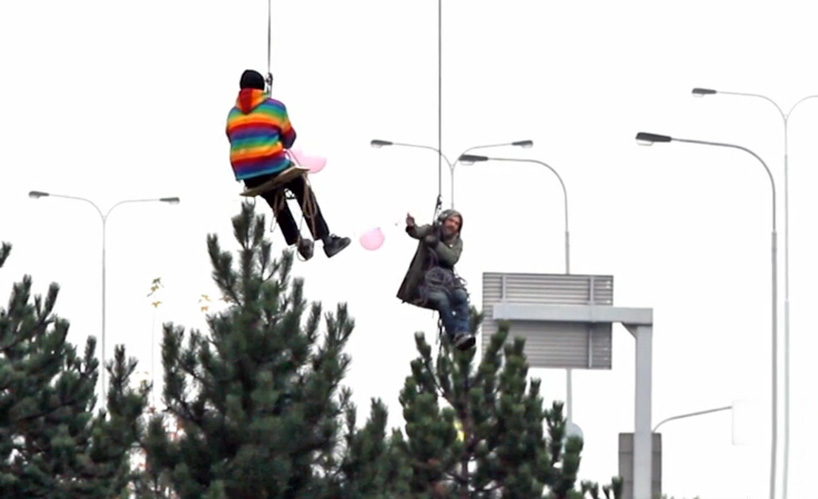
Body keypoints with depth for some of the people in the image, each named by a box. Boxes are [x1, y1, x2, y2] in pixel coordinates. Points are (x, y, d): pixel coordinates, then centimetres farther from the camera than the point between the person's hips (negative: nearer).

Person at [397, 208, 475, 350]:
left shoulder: (457, 242, 13)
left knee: (461, 296, -29)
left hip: (446, 279, 3)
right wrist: (411, 227, -38)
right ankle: (454, 336, -36)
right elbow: (417, 232, -15)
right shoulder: (430, 231, 7)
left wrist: (436, 244, -17)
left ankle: (463, 333, -41)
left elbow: (452, 258, -7)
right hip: (426, 279, -3)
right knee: (442, 299, -33)